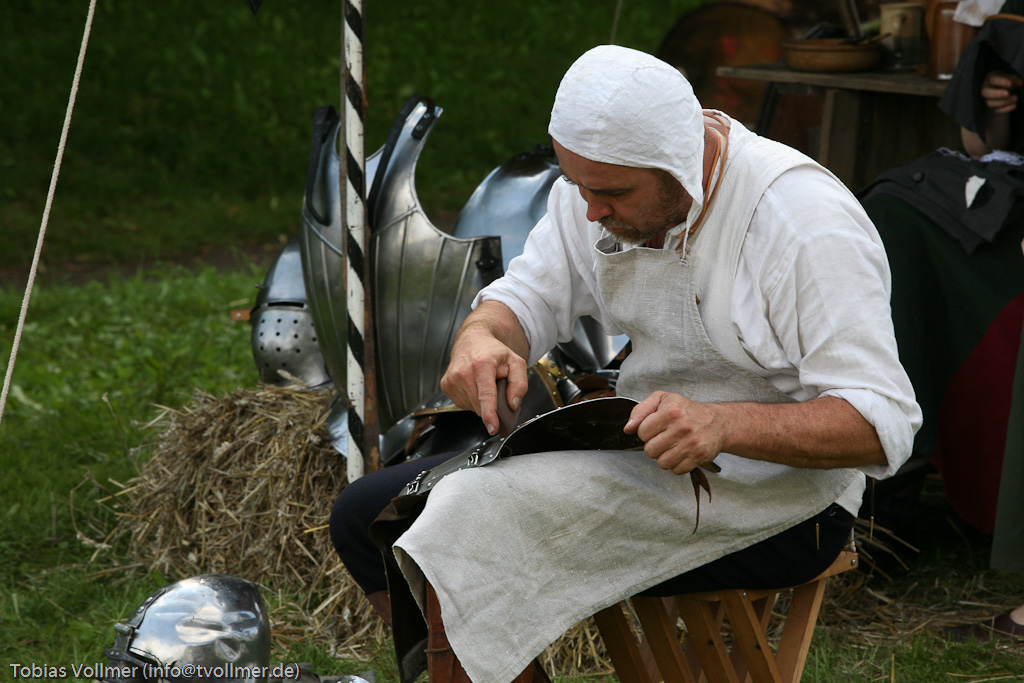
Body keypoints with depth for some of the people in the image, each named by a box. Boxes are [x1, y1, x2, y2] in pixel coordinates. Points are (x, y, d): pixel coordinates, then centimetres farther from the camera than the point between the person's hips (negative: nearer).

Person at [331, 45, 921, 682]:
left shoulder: (808, 222, -21)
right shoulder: (600, 178, 0)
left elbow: (884, 423, -24)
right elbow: (529, 295, 11)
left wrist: (724, 425, -39)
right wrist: (480, 338, -15)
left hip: (773, 497, -8)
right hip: (635, 451, 8)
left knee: (474, 528, -28)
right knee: (366, 513, -4)